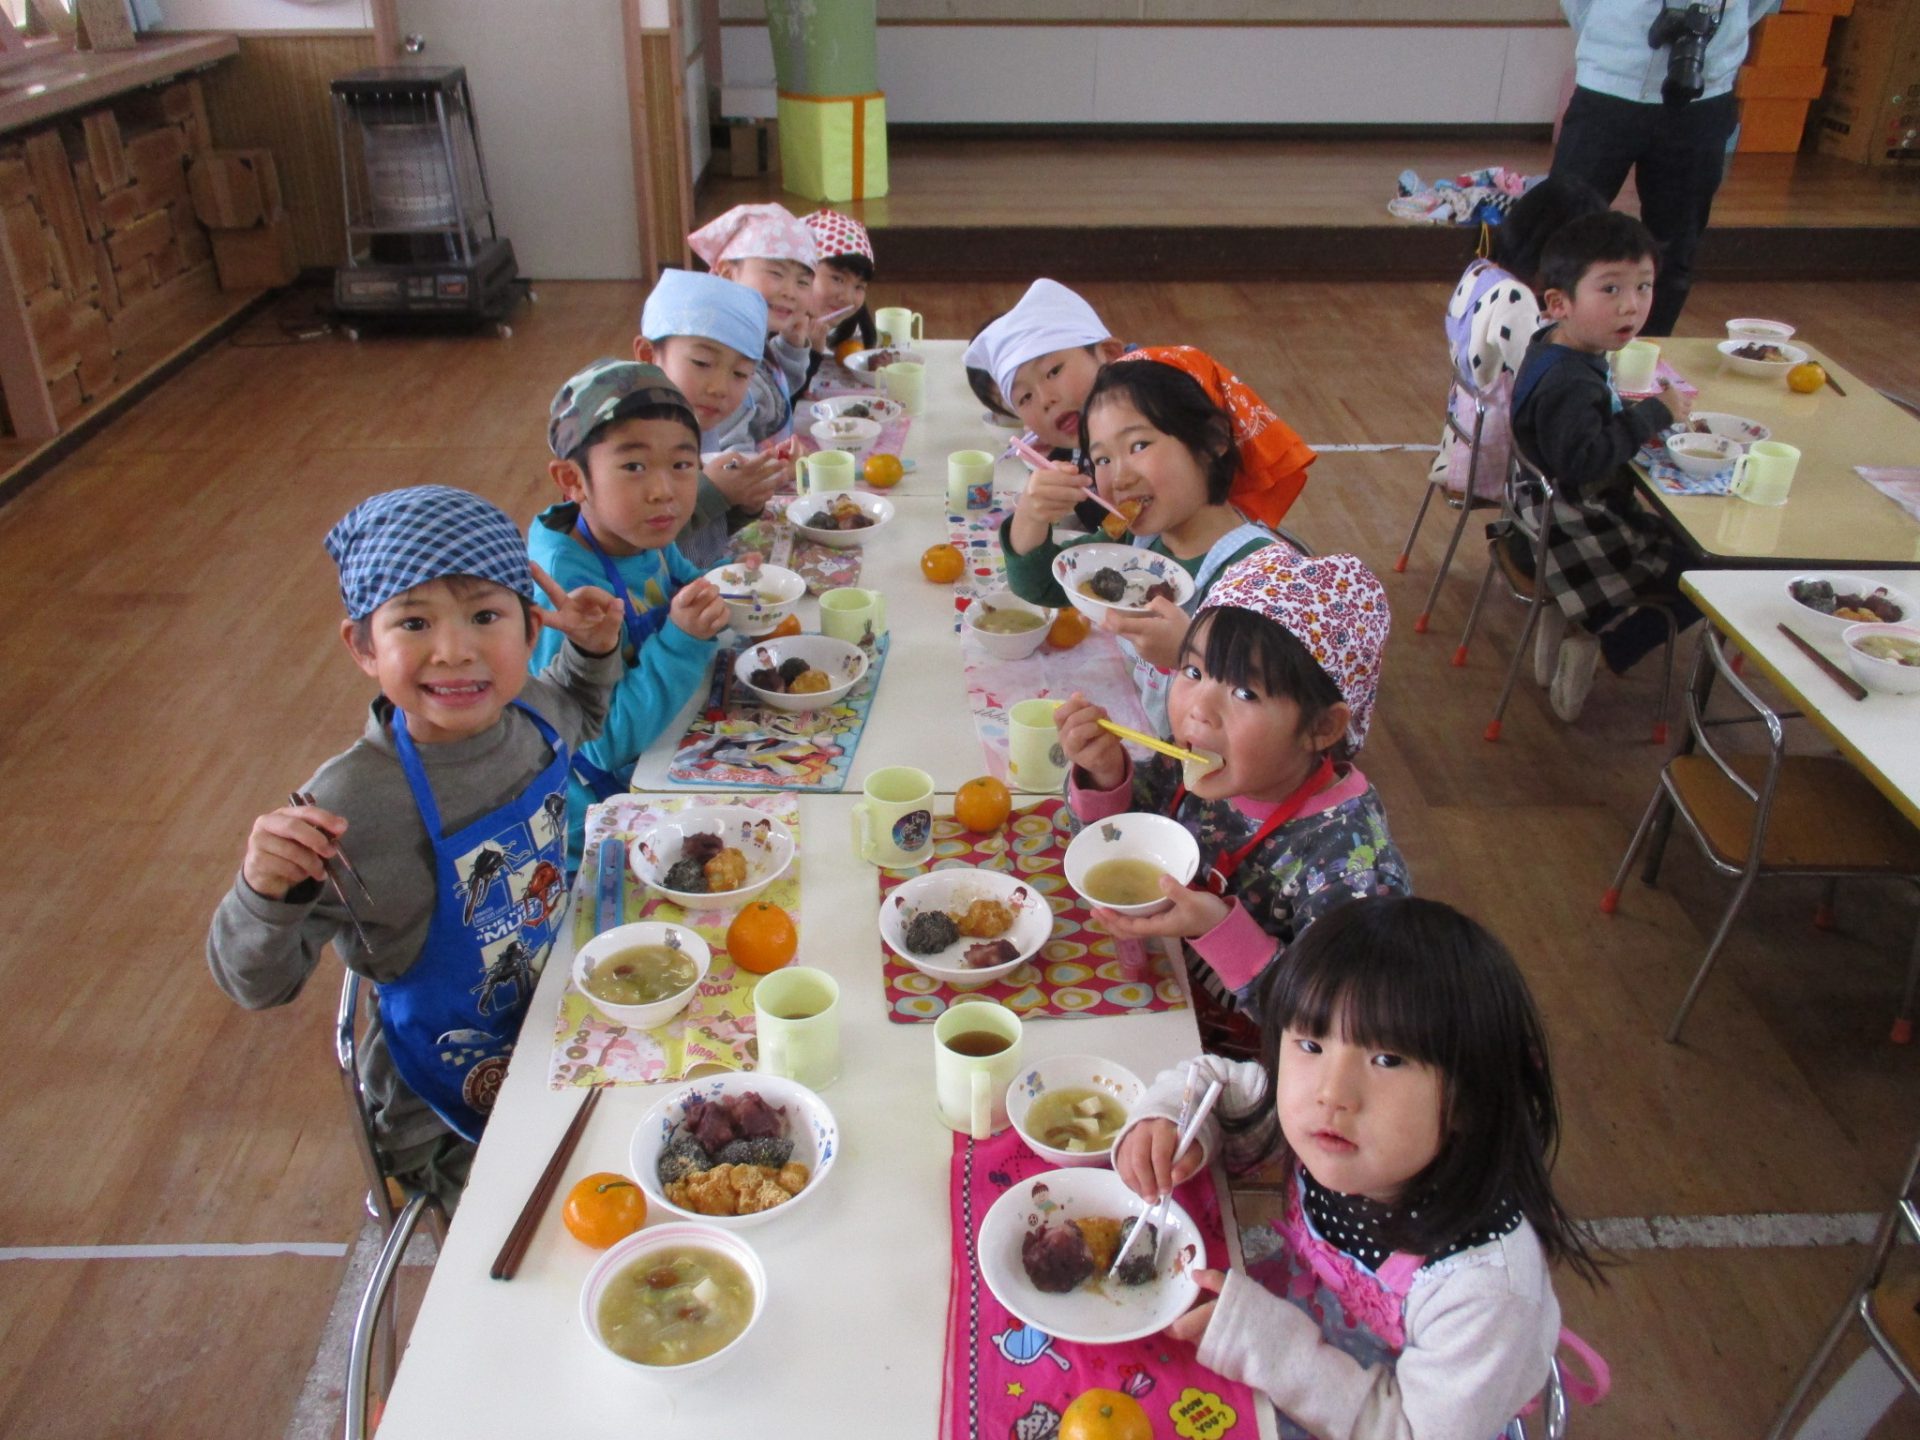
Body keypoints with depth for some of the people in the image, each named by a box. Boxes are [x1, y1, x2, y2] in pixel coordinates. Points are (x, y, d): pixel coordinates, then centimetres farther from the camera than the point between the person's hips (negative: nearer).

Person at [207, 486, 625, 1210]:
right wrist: (266, 894, -41)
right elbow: (259, 983, -21)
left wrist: (592, 652, -6)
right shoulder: (349, 808, -32)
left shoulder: (530, 711, -14)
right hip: (457, 1115, -5)